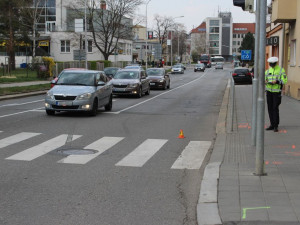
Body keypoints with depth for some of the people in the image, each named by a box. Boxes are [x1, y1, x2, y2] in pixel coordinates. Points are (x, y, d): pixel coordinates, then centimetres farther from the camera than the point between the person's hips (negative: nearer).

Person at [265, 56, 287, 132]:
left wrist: (277, 81, -25)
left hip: (276, 92, -5)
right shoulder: (268, 71, 11)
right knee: (270, 108, 6)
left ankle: (276, 126, -3)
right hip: (269, 92, 5)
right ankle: (272, 124, 13)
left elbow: (284, 80, -9)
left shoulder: (281, 70, -3)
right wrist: (265, 81, -15)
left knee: (275, 108, -9)